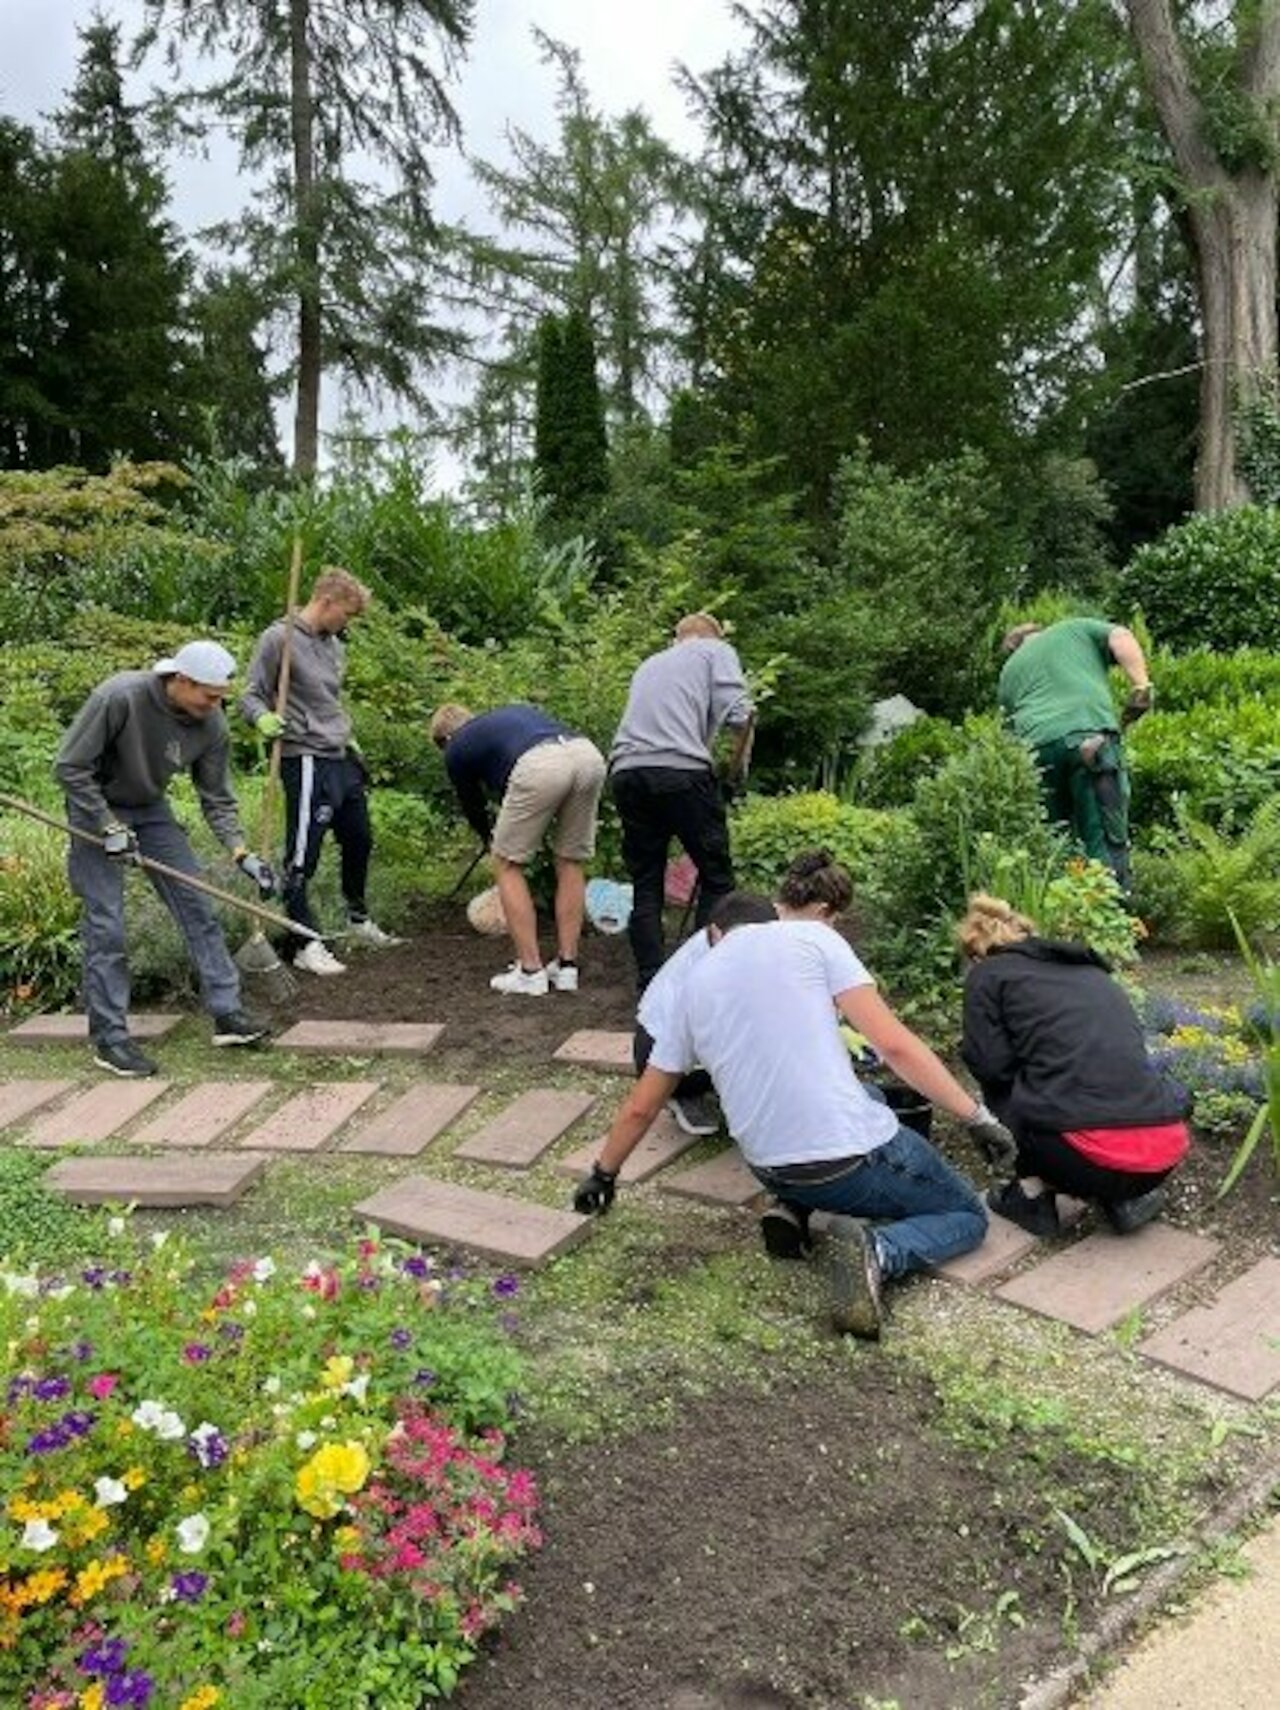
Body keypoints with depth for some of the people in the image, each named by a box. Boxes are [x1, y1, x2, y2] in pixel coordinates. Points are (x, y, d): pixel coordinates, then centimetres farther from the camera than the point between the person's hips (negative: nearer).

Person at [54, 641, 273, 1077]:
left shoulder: (212, 726, -16)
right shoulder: (119, 697, -30)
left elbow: (217, 799, -5)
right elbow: (70, 768, -22)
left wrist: (243, 854, -15)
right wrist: (109, 826, -24)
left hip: (151, 811, 5)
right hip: (96, 810, -5)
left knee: (197, 906, 0)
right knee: (105, 924, -7)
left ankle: (227, 1013, 7)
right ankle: (110, 1039, 3)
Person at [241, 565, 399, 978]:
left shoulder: (334, 645, 14)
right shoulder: (279, 639, -10)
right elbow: (251, 697, -8)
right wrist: (264, 719, -28)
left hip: (341, 759, 9)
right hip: (307, 762, -9)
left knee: (359, 841, 20)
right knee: (302, 856, -5)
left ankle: (358, 919, 40)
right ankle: (307, 943, 3)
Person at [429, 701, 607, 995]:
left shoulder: (456, 749, 27)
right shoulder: (515, 710, 39)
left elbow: (473, 809, 40)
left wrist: (494, 841, 60)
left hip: (538, 767, -5)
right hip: (590, 755, 5)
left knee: (508, 866, 15)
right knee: (571, 864, 21)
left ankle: (530, 971, 13)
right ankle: (566, 966, 23)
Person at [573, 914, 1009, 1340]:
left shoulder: (695, 987, 13)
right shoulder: (809, 936, 0)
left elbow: (639, 1107, 20)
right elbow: (894, 1044, -8)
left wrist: (603, 1174, 36)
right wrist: (976, 1115, 0)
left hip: (771, 1172, 6)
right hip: (854, 1158, -5)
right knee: (967, 1215, 20)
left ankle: (793, 1209, 14)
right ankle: (877, 1251, -9)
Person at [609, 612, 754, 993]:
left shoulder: (649, 664, 32)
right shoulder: (717, 650, 16)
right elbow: (739, 713, -1)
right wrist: (740, 763, 14)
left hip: (626, 771, 5)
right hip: (681, 769, -5)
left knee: (645, 886, 11)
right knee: (716, 879, 8)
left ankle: (650, 986, 10)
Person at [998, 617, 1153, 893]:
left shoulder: (1010, 670, 32)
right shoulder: (1076, 629, 27)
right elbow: (1121, 638, 8)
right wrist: (1141, 685, 0)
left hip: (1037, 745, 2)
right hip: (1091, 733, -2)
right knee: (1107, 841, -2)